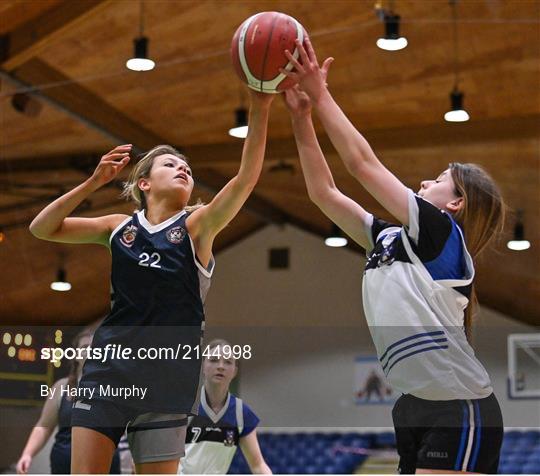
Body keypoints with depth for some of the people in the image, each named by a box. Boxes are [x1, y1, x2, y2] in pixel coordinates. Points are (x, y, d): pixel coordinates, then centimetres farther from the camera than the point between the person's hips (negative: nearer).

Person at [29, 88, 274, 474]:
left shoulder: (197, 226, 2)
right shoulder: (120, 227, 9)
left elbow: (246, 178, -13)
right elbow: (42, 228, 7)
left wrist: (259, 109, -24)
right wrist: (94, 182, -4)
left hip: (168, 373, -2)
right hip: (110, 362, 2)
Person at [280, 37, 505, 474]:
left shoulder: (442, 233, -4)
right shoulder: (390, 240, 18)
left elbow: (362, 163, -7)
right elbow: (324, 193, 18)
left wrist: (321, 96, 0)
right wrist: (301, 116, 14)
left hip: (459, 411, -9)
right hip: (418, 409, 9)